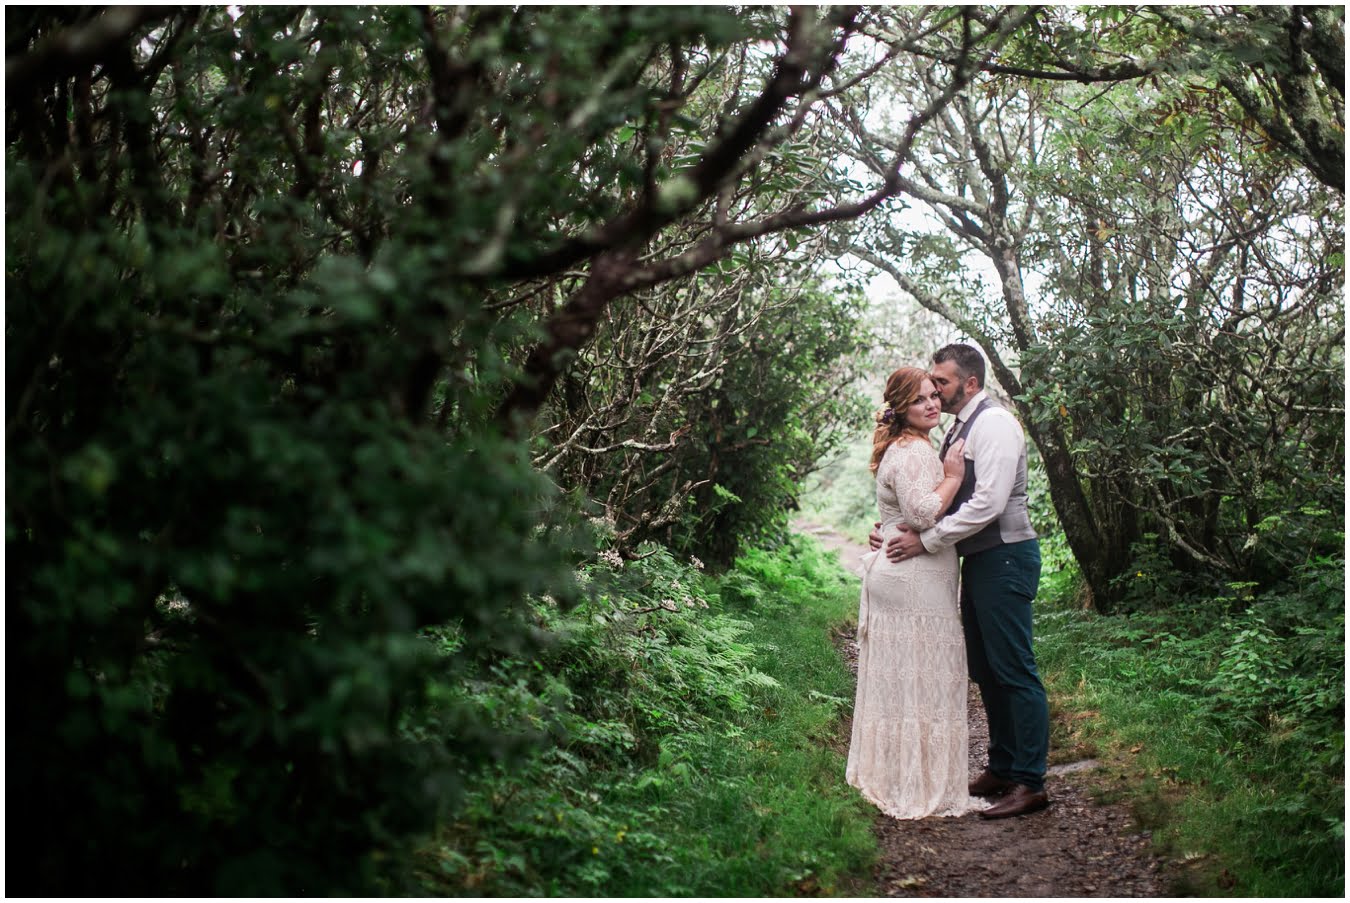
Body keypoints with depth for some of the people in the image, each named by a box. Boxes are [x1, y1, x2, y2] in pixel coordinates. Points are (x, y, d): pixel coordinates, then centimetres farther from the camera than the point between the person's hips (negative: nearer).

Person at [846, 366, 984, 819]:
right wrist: (954, 476, -14)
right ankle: (922, 788, 1)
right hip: (915, 582, -11)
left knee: (897, 678, 15)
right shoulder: (913, 451, -15)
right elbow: (923, 513, -25)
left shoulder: (905, 448, 19)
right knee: (923, 680, -5)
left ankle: (890, 777, 24)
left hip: (893, 574, 11)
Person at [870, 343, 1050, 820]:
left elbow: (988, 504, -23)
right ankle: (1002, 769, 25)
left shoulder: (994, 424, -13)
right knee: (985, 671, 14)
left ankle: (1030, 782, 0)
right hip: (978, 560, 10)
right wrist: (894, 529, 3)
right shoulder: (958, 429, 15)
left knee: (1013, 670, -6)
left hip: (1004, 557, -10)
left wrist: (926, 541, -20)